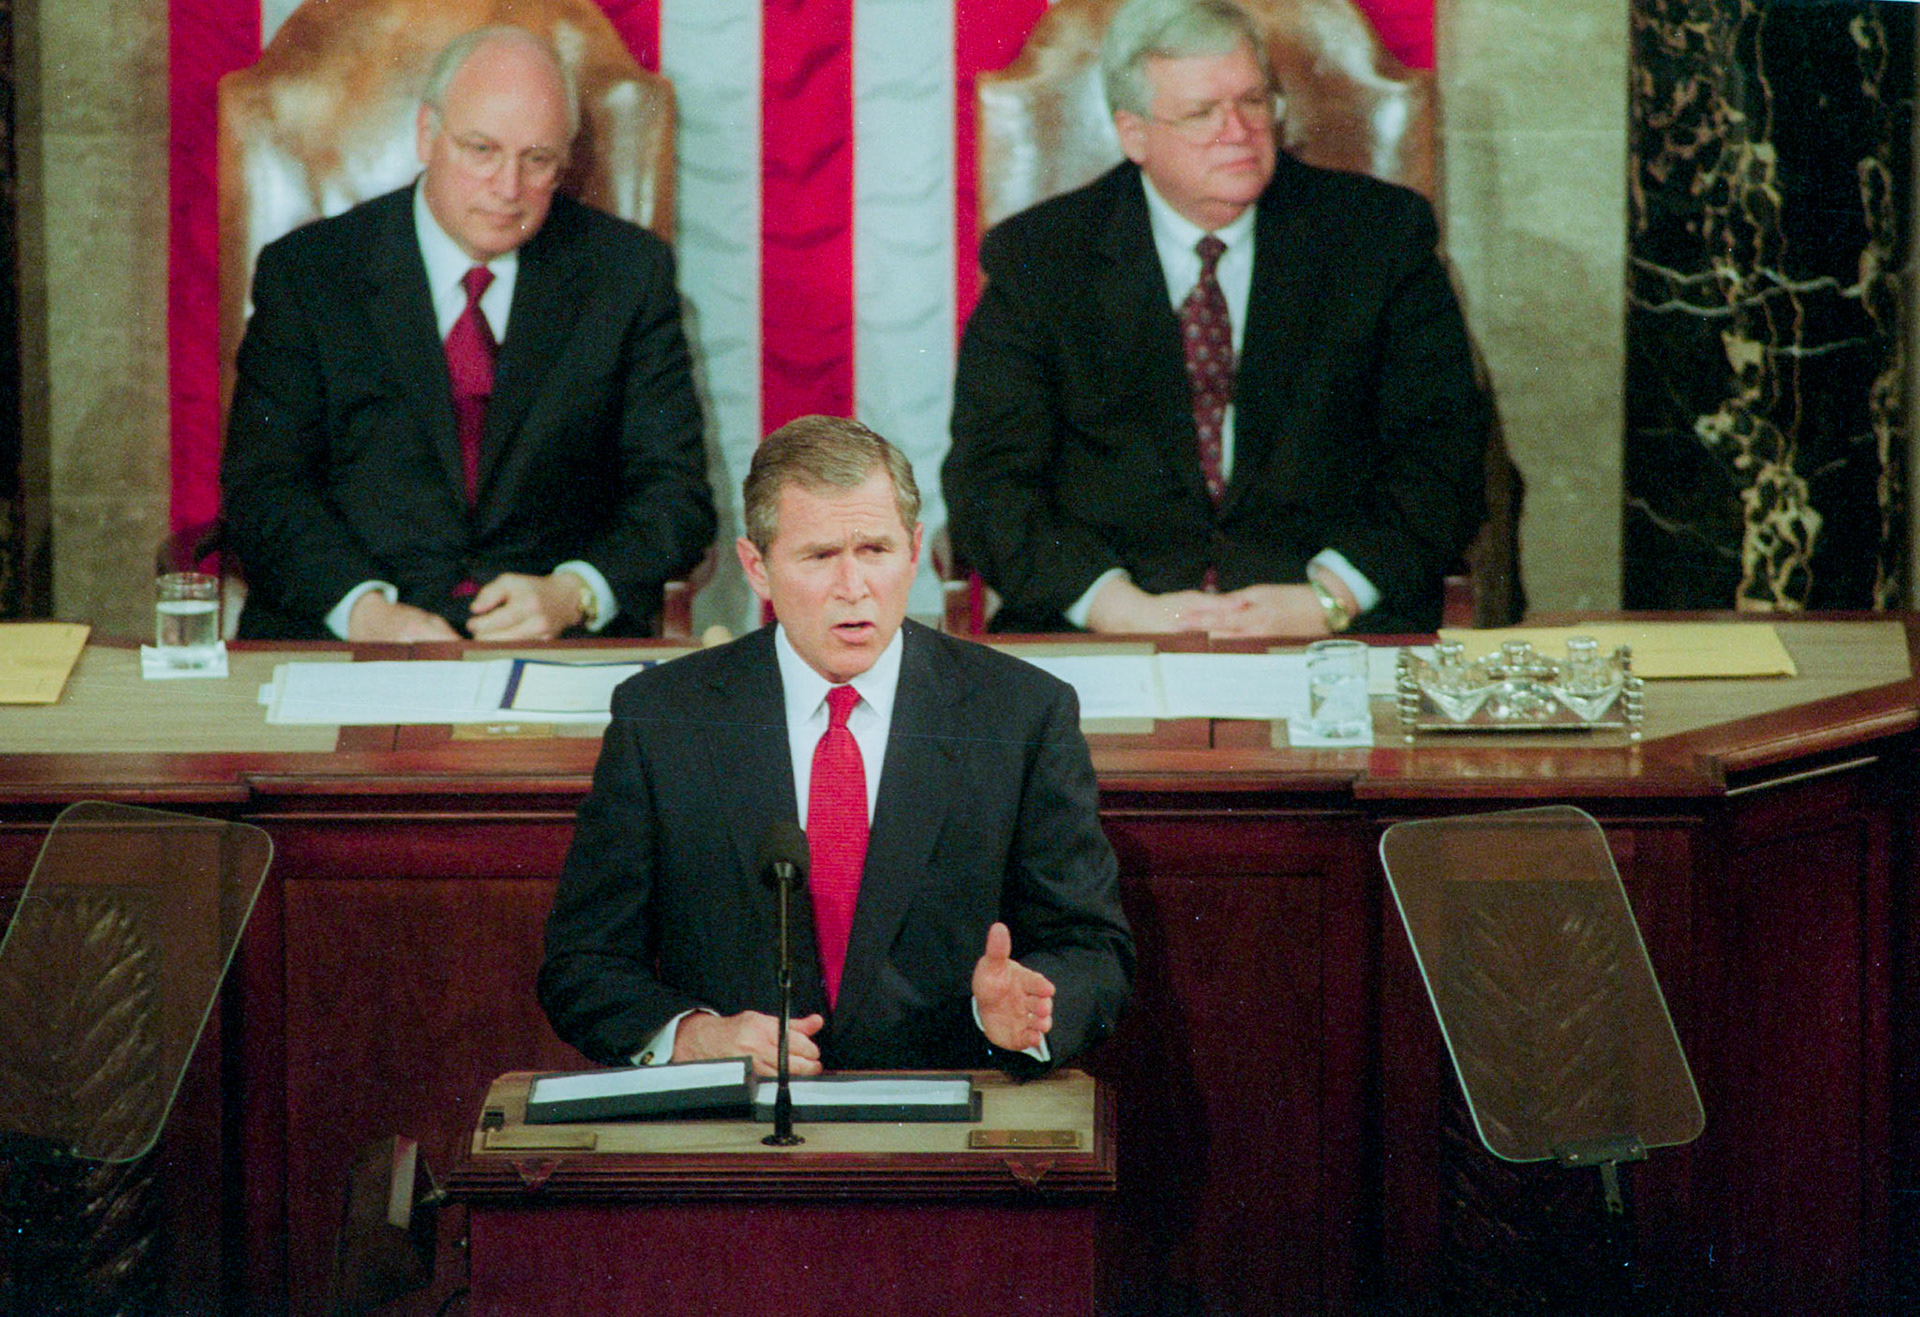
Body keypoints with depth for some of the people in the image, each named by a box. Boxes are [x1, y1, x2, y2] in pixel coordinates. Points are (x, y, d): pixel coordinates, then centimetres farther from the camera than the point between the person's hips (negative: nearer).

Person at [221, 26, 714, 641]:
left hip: (563, 653, 1)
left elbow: (677, 492, 8)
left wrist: (571, 594, -12)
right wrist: (367, 608, -16)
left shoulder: (626, 273, 10)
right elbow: (262, 486, 2)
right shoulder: (307, 272, 7)